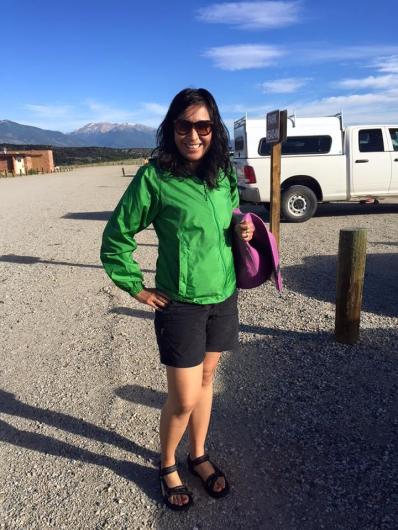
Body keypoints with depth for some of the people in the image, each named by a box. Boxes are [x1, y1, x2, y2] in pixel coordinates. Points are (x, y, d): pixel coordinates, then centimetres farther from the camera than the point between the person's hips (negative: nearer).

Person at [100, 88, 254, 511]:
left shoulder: (224, 177, 3)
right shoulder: (154, 177, -13)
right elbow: (116, 238, -6)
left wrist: (244, 233, -3)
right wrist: (137, 287, -6)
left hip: (224, 298, 5)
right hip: (180, 304, -5)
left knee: (205, 379, 18)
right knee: (184, 398, 4)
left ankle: (198, 456, 40)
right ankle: (167, 466, 33)